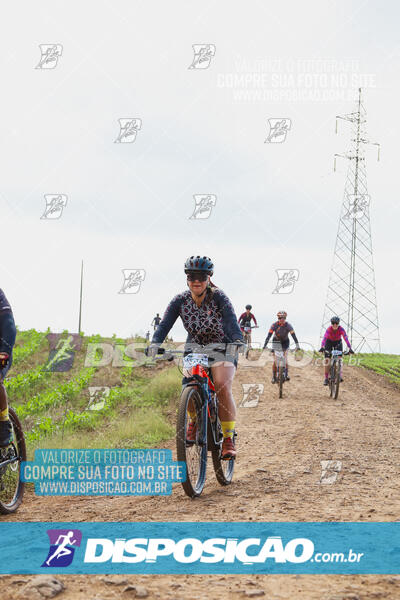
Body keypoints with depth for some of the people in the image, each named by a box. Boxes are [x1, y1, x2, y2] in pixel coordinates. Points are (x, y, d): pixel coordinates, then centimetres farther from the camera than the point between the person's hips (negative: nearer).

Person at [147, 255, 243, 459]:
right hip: (194, 348, 2)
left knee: (223, 387, -24)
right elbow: (165, 324, -24)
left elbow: (231, 320, -34)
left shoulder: (219, 297, -20)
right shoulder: (180, 300, -13)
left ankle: (228, 440, -14)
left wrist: (237, 340, -55)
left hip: (222, 348, -2)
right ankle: (194, 420, 9)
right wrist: (155, 343, -43)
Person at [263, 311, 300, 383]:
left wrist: (297, 345, -39)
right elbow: (269, 335, -28)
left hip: (285, 342, 0)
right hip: (276, 341, 0)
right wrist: (265, 345, -38)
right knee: (275, 361, -8)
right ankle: (274, 377, -1)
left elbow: (293, 335, -28)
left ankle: (286, 374, -7)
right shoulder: (274, 325, -23)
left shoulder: (288, 325, -22)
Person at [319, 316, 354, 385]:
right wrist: (322, 347, -63)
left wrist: (350, 348, -52)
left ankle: (340, 375, -17)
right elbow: (324, 338, -46)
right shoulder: (329, 329, -33)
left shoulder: (341, 329, -30)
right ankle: (326, 378, -5)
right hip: (329, 342, -1)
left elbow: (346, 339, -39)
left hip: (338, 343, 1)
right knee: (327, 360, -10)